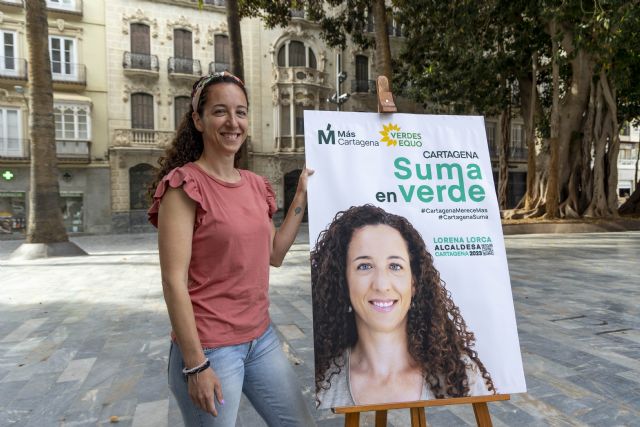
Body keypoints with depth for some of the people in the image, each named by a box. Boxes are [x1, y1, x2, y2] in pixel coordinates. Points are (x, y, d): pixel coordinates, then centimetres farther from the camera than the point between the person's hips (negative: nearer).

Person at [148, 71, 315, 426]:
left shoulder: (255, 184, 5)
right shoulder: (184, 184, -14)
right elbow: (174, 281, -17)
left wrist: (302, 195, 6)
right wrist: (195, 364, -17)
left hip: (261, 338, 7)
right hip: (209, 348, -6)